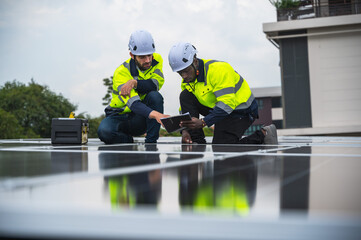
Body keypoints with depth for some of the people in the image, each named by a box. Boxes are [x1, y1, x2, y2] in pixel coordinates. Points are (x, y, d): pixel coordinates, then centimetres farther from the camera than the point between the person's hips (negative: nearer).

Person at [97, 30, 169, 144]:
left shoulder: (157, 60, -7)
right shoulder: (121, 73, -22)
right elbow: (133, 103, -37)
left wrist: (134, 82, -36)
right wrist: (154, 114, -56)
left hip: (141, 121, 3)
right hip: (120, 117, -2)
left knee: (155, 96, -29)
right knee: (104, 131, -35)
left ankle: (151, 142, -21)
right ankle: (128, 141, -3)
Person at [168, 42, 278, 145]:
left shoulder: (218, 69, -26)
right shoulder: (187, 81, -1)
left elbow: (227, 104, -33)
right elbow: (185, 110, 1)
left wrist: (203, 122, -39)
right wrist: (185, 130, -19)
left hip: (242, 110, -7)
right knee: (185, 96, -10)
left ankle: (263, 135, -2)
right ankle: (196, 142, -11)